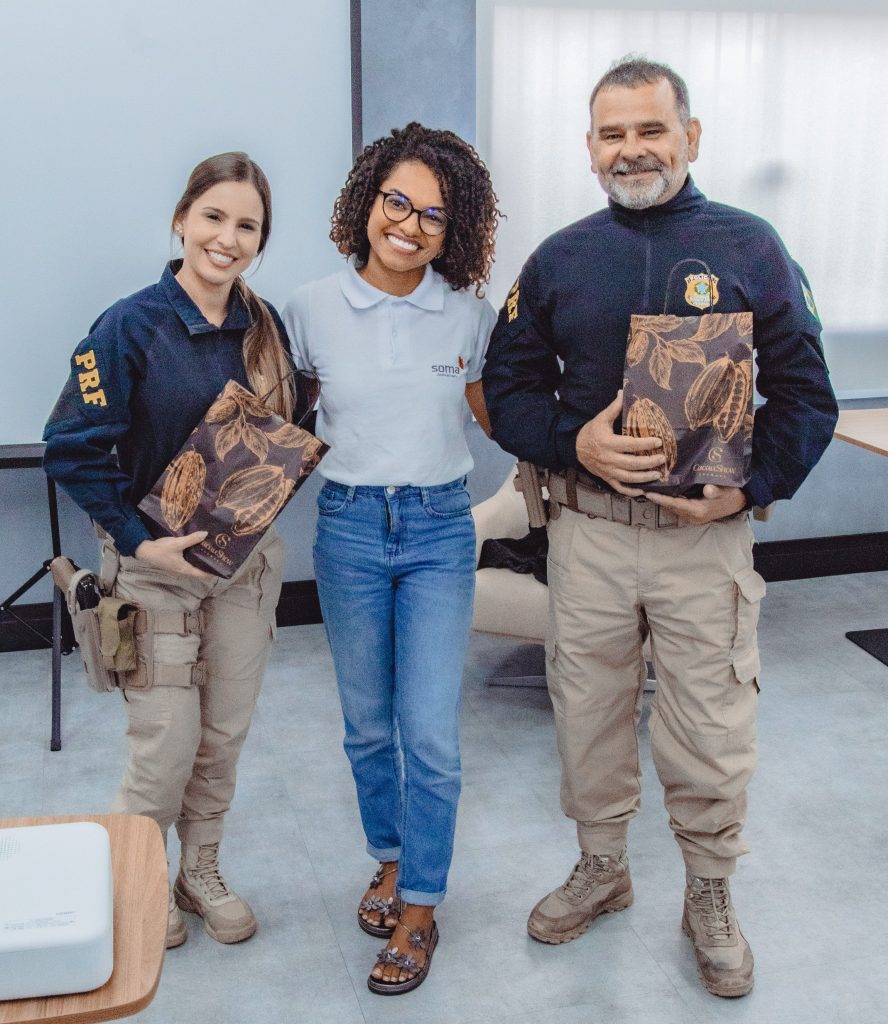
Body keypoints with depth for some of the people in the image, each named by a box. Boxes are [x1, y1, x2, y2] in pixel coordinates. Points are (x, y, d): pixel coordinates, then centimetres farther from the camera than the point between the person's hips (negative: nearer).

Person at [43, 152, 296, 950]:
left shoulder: (266, 326, 2)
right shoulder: (131, 327, -13)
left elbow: (290, 428, 15)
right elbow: (72, 448, -14)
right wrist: (139, 541, -18)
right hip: (157, 562, -4)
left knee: (225, 736, 13)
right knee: (167, 743, 2)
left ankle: (202, 873, 34)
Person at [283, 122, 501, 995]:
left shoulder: (469, 311, -2)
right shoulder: (313, 308, -2)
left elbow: (496, 416, 9)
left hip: (440, 530, -1)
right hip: (349, 527, 1)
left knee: (430, 730, -2)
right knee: (367, 722, 14)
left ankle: (418, 909, 17)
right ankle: (391, 859, 38)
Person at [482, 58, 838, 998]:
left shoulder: (750, 248, 0)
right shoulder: (557, 260, 6)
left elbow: (805, 394, 1)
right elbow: (507, 388, 7)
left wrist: (751, 487, -13)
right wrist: (574, 443, -11)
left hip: (706, 534, -2)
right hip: (586, 530, 2)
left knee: (710, 731, 7)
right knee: (587, 711, 14)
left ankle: (710, 897, 31)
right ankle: (601, 868, 37)